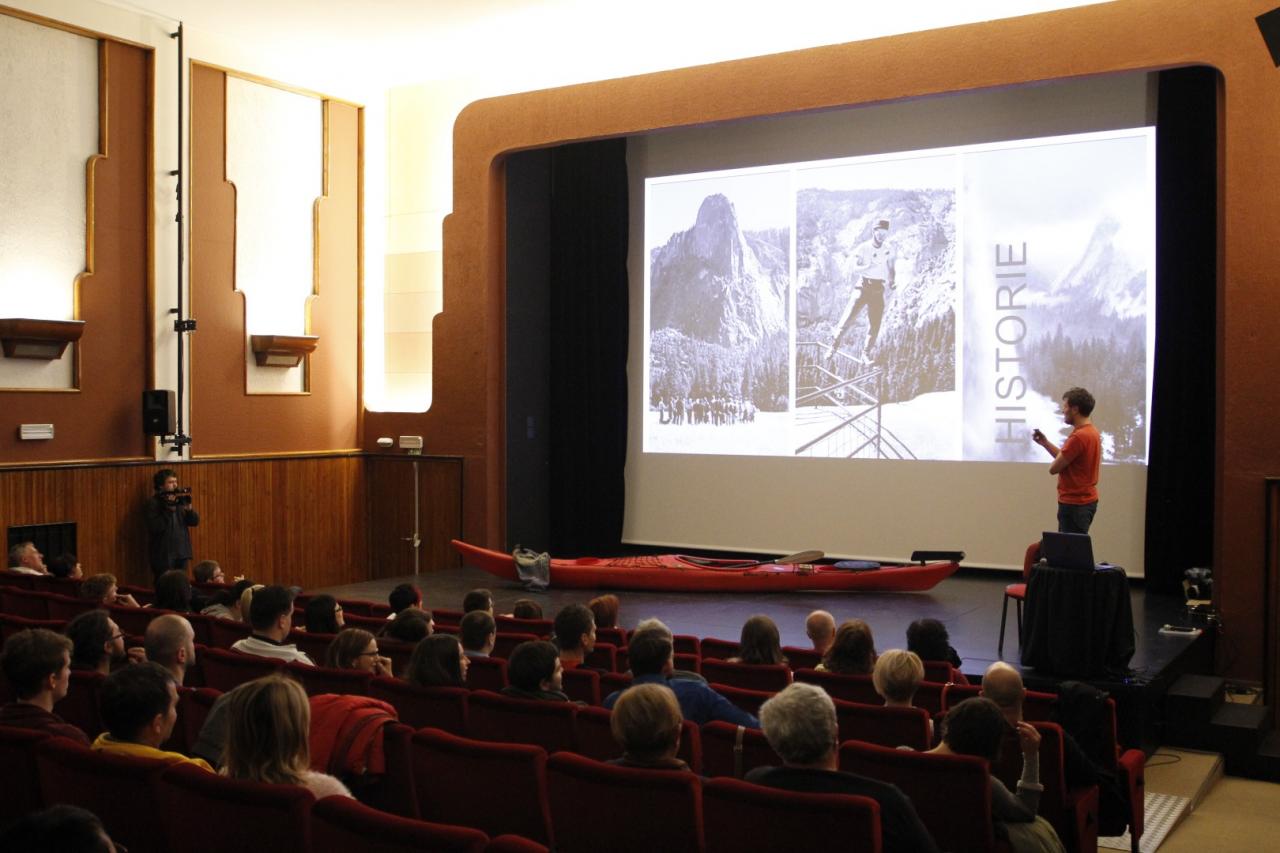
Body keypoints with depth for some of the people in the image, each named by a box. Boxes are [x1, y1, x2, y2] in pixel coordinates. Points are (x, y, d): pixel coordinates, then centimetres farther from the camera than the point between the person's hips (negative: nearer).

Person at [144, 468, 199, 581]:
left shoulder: (180, 499, 9)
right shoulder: (153, 503, -7)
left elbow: (195, 521, 7)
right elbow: (154, 527, -19)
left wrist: (188, 508, -11)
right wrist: (169, 510, -22)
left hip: (182, 553, 6)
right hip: (163, 555, -6)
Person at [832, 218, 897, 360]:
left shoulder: (889, 249, 3)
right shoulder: (863, 248, -6)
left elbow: (891, 269, 15)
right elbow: (856, 269, -15)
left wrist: (892, 282, -4)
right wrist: (870, 266, -32)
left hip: (878, 290, 3)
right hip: (863, 287, -3)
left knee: (875, 324, -1)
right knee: (849, 317, -11)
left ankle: (867, 353, 13)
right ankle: (834, 345, 4)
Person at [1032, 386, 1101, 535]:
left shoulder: (1079, 436, -21)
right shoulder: (1091, 431, 12)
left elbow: (1054, 468, -18)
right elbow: (1066, 458, 17)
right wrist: (1045, 443, 13)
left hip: (1075, 505, -10)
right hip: (1084, 501, 10)